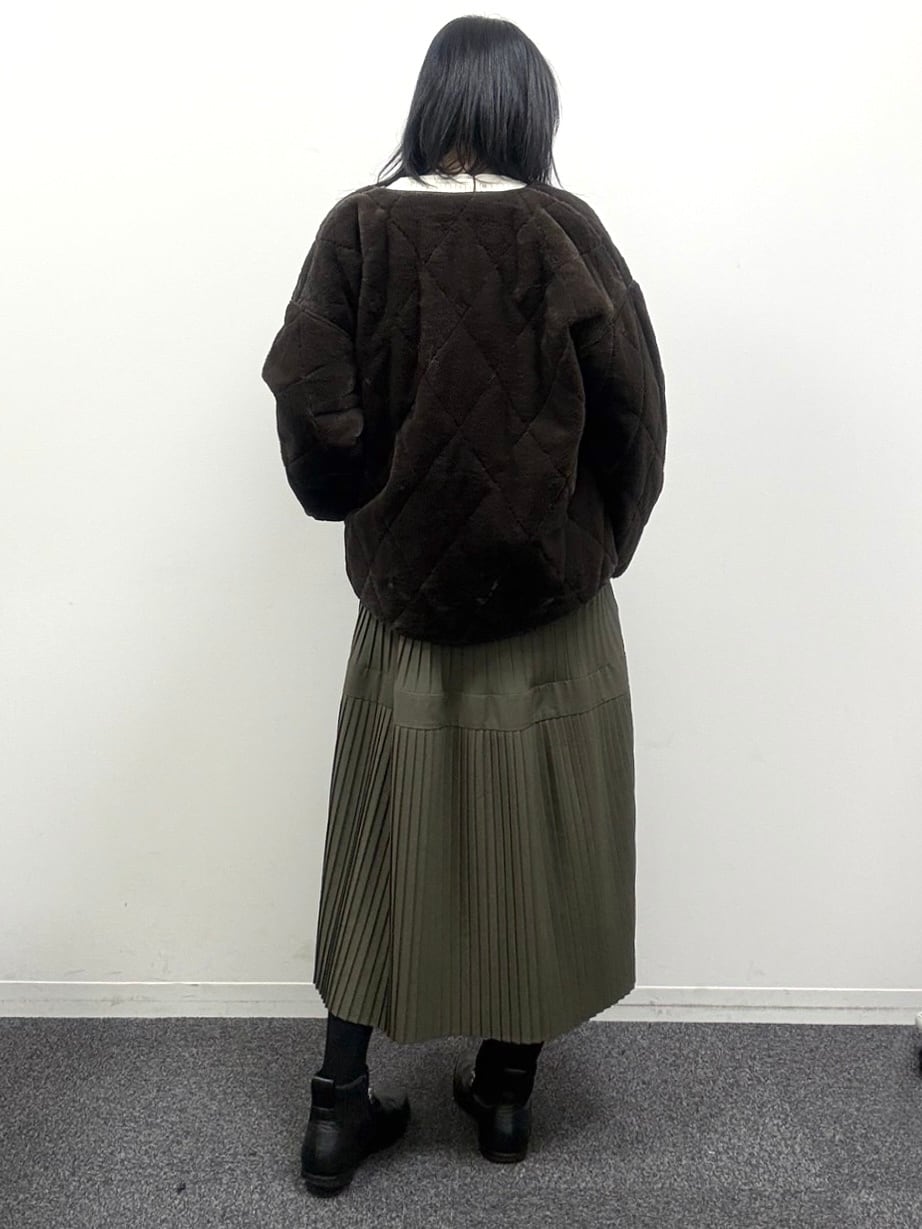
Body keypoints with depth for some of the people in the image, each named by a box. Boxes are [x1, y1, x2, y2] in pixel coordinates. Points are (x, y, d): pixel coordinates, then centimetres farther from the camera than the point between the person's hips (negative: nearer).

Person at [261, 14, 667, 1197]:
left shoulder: (359, 228, -5)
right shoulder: (563, 232, -9)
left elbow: (311, 405, -11)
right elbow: (630, 414, -9)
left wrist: (371, 515, 7)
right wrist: (596, 546, 6)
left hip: (407, 589, 1)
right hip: (549, 593, -1)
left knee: (390, 837, 13)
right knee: (531, 834, 13)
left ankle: (341, 1104, 22)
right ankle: (506, 1091, 28)